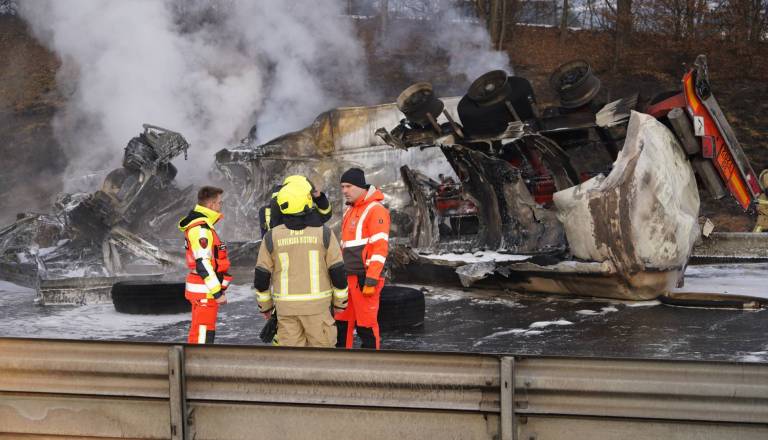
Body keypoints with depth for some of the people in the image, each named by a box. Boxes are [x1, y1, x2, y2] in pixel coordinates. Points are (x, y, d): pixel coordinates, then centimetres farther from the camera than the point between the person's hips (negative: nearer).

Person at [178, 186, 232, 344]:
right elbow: (203, 264, -23)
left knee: (198, 332, 17)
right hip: (204, 291, -11)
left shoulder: (201, 225, 15)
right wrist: (217, 292, -21)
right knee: (203, 334, -8)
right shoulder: (201, 228, -18)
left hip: (204, 289, 11)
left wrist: (217, 289, 23)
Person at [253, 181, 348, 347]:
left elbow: (261, 277, 0)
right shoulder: (323, 233, -8)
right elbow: (338, 272, -5)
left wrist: (265, 306, 15)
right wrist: (340, 302, 9)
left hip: (286, 306, 2)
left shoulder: (271, 237, -4)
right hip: (317, 305, -1)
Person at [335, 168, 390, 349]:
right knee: (342, 323, 11)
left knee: (366, 325, -4)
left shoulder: (375, 210, -10)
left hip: (364, 278, -9)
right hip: (347, 277, 9)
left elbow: (380, 248, -16)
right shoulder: (350, 211, 19)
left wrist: (371, 280, -21)